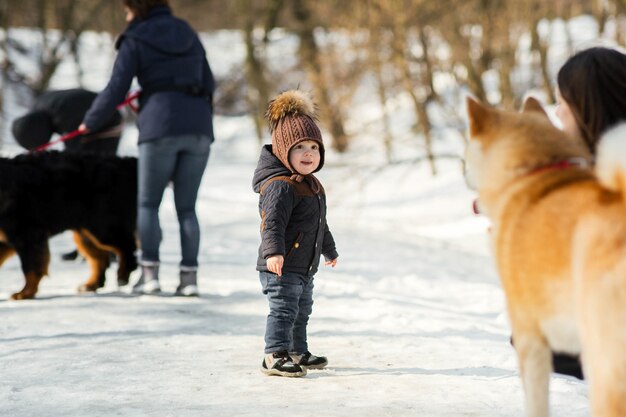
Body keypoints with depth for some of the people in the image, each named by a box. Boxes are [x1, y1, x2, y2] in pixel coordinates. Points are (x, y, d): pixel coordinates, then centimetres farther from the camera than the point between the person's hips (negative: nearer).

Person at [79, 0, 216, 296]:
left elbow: (115, 90, 1)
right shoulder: (188, 35, 18)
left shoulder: (135, 41, 3)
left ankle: (150, 274, -4)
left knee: (148, 203, 7)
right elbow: (208, 83, 18)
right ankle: (189, 276, 1)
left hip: (160, 127, -4)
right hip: (200, 127, 4)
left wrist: (90, 122, 15)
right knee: (186, 206, 10)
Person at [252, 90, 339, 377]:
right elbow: (272, 222, -30)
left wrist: (329, 251, 38)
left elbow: (320, 225, 29)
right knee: (283, 311, -12)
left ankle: (297, 353, 33)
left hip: (303, 269, 10)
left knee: (301, 312, 20)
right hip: (281, 268, -10)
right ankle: (274, 357, -9)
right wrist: (273, 252, -43)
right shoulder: (280, 186, -18)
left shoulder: (312, 186, 15)